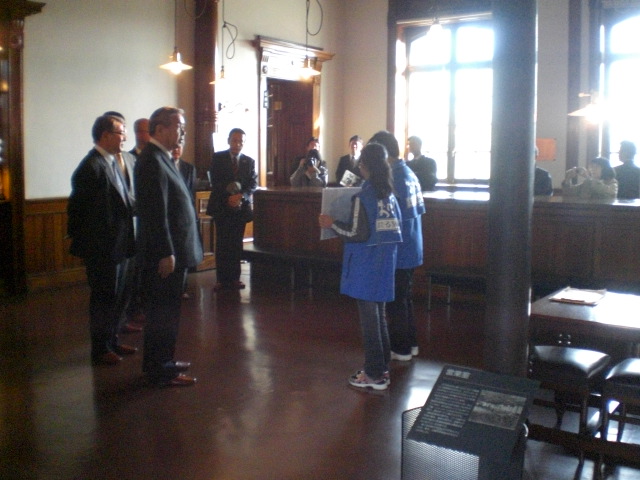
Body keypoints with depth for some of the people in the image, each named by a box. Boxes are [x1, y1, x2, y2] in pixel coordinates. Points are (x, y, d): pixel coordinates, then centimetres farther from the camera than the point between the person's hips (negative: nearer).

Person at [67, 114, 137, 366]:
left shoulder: (112, 163, 9)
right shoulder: (91, 167, -19)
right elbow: (78, 210, -19)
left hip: (119, 245, 9)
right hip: (102, 248, -9)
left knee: (117, 297, 19)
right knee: (104, 298, 5)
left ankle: (112, 340, 34)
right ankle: (100, 349, 20)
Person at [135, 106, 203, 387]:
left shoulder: (160, 159, 14)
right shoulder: (152, 162, -18)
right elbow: (156, 214, -23)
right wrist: (166, 254, -23)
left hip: (172, 250, 10)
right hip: (164, 254, -10)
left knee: (165, 312, 18)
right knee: (163, 314, 0)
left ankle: (161, 362, 31)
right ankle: (160, 373, 10)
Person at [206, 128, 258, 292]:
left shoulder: (249, 161, 10)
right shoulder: (217, 158, 3)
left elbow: (253, 184, 3)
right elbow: (215, 182, -4)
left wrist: (241, 196, -15)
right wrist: (228, 197, -15)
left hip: (241, 208, 2)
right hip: (221, 207, -2)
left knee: (236, 244, 3)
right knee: (222, 245, -2)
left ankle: (234, 278, 8)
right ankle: (222, 279, 1)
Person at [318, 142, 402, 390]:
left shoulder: (362, 197, -16)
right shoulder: (389, 194, 6)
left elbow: (358, 233, -18)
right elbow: (395, 226, 12)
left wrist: (333, 224, -5)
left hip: (366, 265, -7)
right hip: (385, 261, 7)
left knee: (369, 316, 1)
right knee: (379, 314, 16)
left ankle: (374, 374, 8)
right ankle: (382, 368, 24)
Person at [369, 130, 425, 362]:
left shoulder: (393, 176, -19)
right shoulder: (410, 173, 7)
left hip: (398, 250, -8)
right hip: (412, 248, 8)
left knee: (396, 301, 4)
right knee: (405, 297, 19)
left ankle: (400, 348, 14)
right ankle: (410, 343, 28)